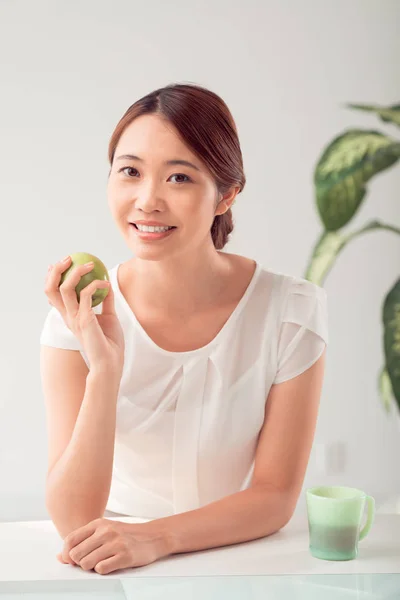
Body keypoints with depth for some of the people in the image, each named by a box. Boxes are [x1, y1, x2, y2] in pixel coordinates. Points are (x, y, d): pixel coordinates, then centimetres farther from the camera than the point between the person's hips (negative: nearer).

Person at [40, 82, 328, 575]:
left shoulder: (292, 312, -11)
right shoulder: (75, 317, -9)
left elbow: (276, 495, -7)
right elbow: (74, 524, -14)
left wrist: (156, 537, -21)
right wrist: (104, 369, -26)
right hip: (115, 569, 0)